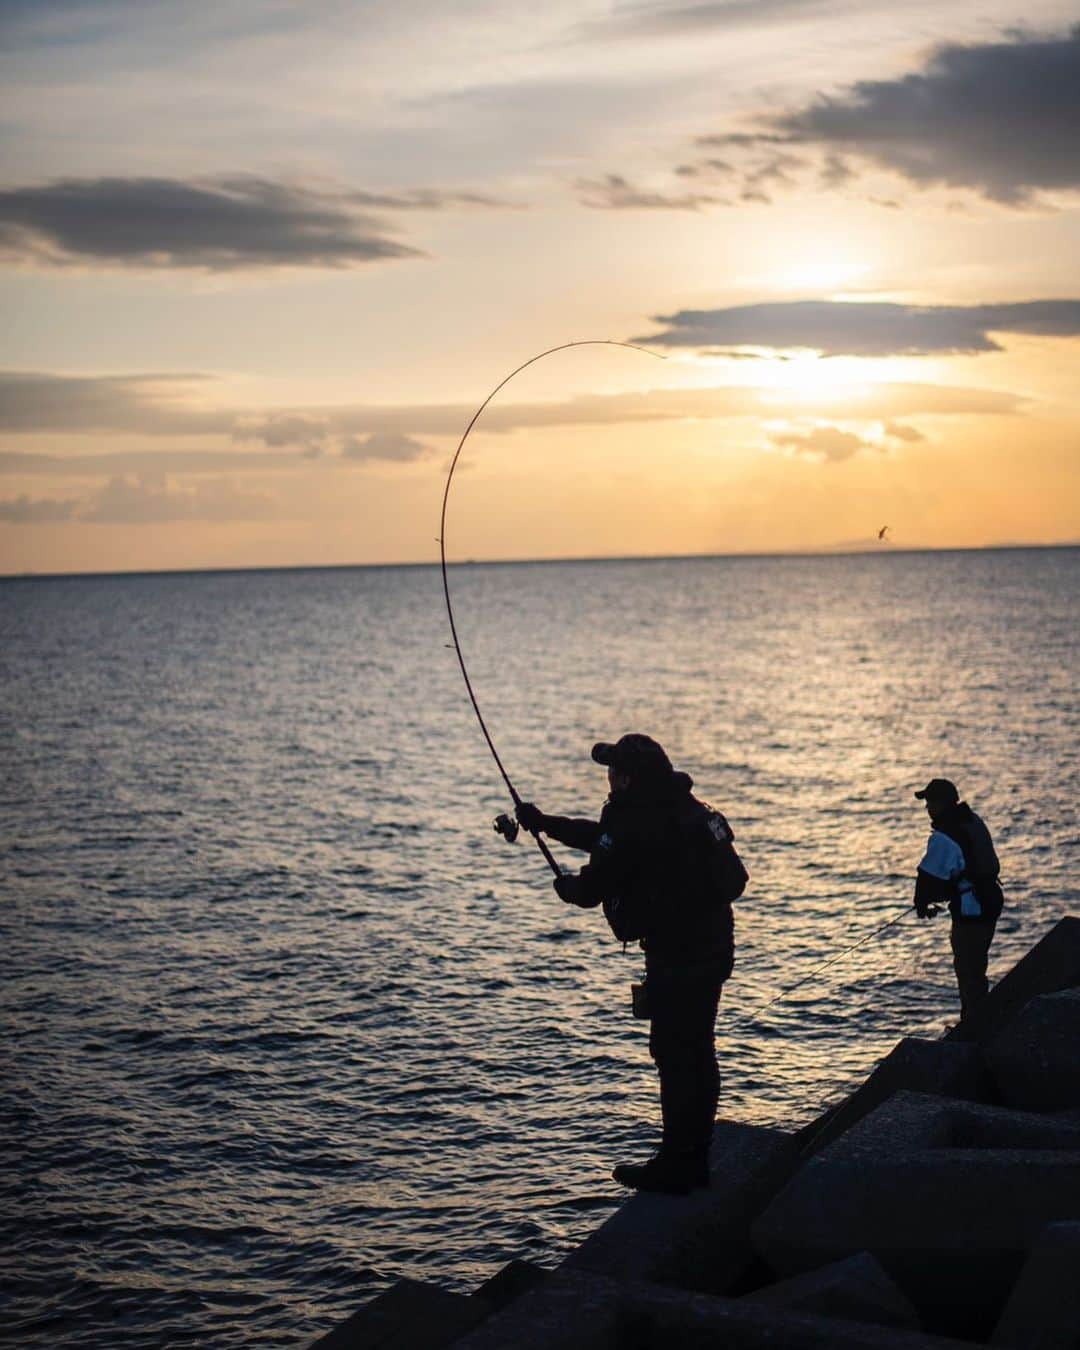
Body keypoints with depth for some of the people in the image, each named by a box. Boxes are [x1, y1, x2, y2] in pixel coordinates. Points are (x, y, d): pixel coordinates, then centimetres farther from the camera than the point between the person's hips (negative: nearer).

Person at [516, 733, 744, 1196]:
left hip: (676, 958, -10)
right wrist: (546, 823, 32)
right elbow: (606, 837, 25)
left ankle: (674, 1166, 6)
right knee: (698, 1053, 16)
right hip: (713, 948, 10)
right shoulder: (682, 808, 13)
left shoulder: (636, 825, -18)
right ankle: (694, 1160, 26)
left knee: (675, 1057, -2)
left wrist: (566, 885, 13)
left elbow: (593, 888, -11)